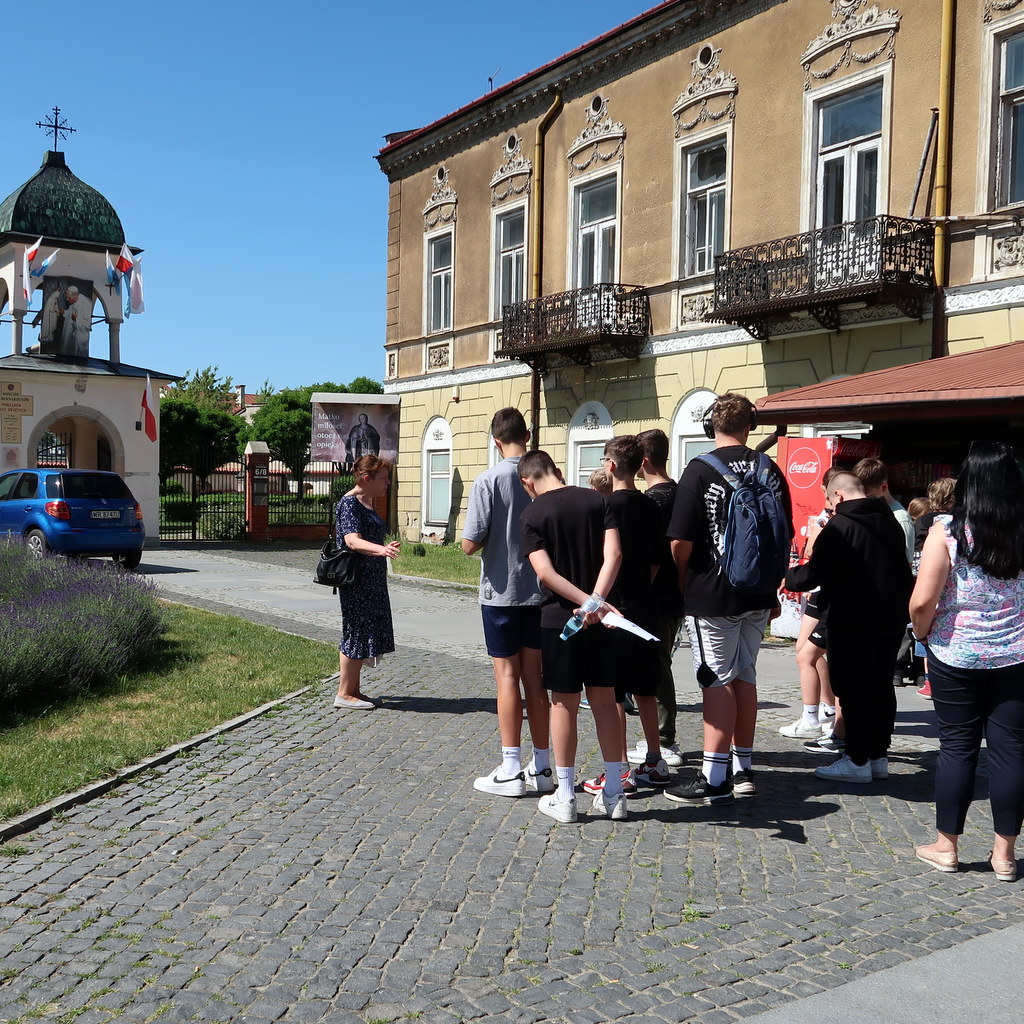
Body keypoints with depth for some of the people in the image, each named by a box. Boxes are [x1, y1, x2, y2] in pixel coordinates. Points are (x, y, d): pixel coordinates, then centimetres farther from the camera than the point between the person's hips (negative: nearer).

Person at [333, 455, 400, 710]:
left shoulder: (367, 503, 15)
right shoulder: (349, 503, -15)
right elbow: (352, 540, -30)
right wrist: (380, 549, -46)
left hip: (371, 581, 10)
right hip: (356, 581, -10)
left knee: (366, 632, 12)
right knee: (357, 632, -6)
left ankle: (354, 690, 20)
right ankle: (344, 694, 3)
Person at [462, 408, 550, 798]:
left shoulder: (488, 480, -12)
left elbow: (470, 544, -15)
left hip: (501, 592, -4)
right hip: (540, 591, 4)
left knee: (507, 677, 2)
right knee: (535, 678, 12)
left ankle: (511, 770, 6)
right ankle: (541, 767, 18)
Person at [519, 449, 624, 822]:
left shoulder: (532, 514, -6)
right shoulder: (597, 500, 2)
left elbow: (545, 572, -16)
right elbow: (614, 554, -10)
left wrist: (586, 603, -17)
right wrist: (595, 601, -18)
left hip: (559, 619, -3)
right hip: (599, 621, 3)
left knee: (564, 704, 5)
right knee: (604, 700, 10)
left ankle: (565, 797, 13)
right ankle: (614, 795, 18)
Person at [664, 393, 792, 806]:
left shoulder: (700, 471, -12)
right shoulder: (770, 471, 5)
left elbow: (680, 543, -15)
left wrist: (682, 582, 3)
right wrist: (773, 588, 22)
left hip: (712, 594, -6)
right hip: (757, 594, 6)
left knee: (718, 681, -1)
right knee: (745, 677, 15)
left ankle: (715, 778, 3)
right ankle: (742, 770, 24)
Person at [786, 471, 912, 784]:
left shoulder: (840, 526, -15)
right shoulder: (890, 522, 11)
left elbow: (813, 574, -17)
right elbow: (902, 571, 19)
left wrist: (789, 576, 2)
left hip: (854, 622, -8)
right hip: (892, 619, 8)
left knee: (852, 689, 0)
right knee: (881, 686, 13)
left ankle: (858, 760, 3)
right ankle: (879, 756, 20)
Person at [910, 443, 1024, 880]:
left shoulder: (947, 530, -11)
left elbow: (922, 602, -15)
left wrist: (923, 634, 4)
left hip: (956, 656, -2)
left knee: (957, 747, 7)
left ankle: (945, 846, 17)